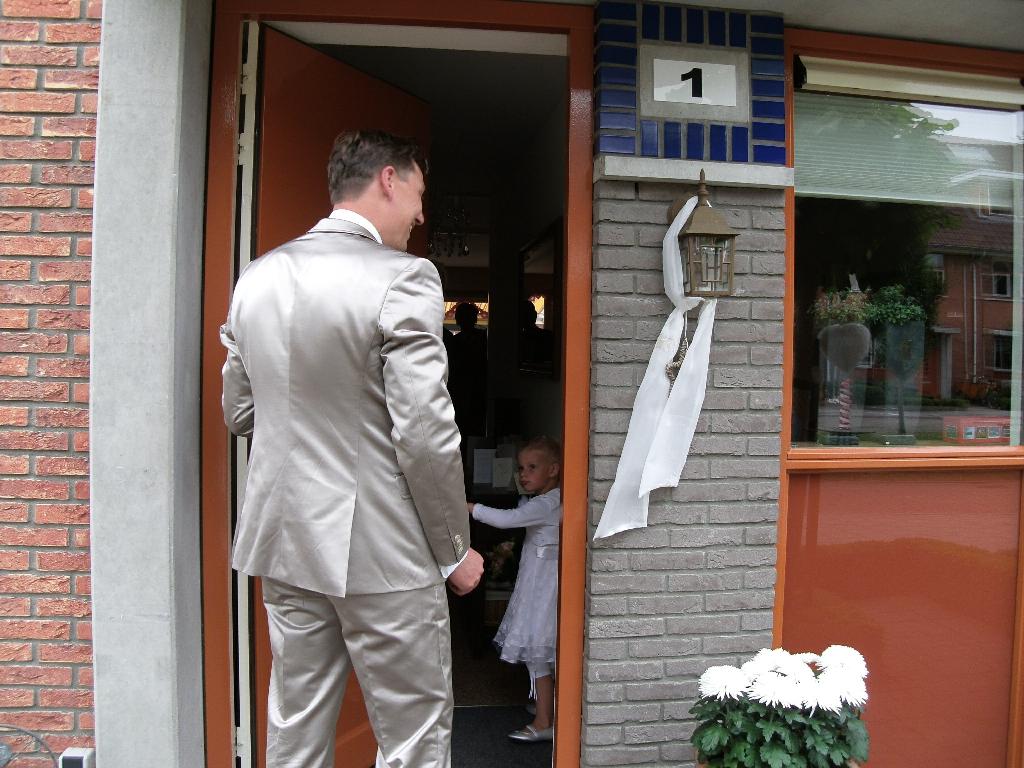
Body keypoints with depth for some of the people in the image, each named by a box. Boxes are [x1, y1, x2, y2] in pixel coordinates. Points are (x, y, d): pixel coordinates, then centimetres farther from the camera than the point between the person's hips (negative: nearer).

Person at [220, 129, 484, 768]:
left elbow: (239, 414, 13)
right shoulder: (403, 277, -15)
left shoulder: (257, 277, 6)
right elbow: (426, 434, -18)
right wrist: (455, 550, -6)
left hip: (283, 541, 7)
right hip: (381, 550, -7)